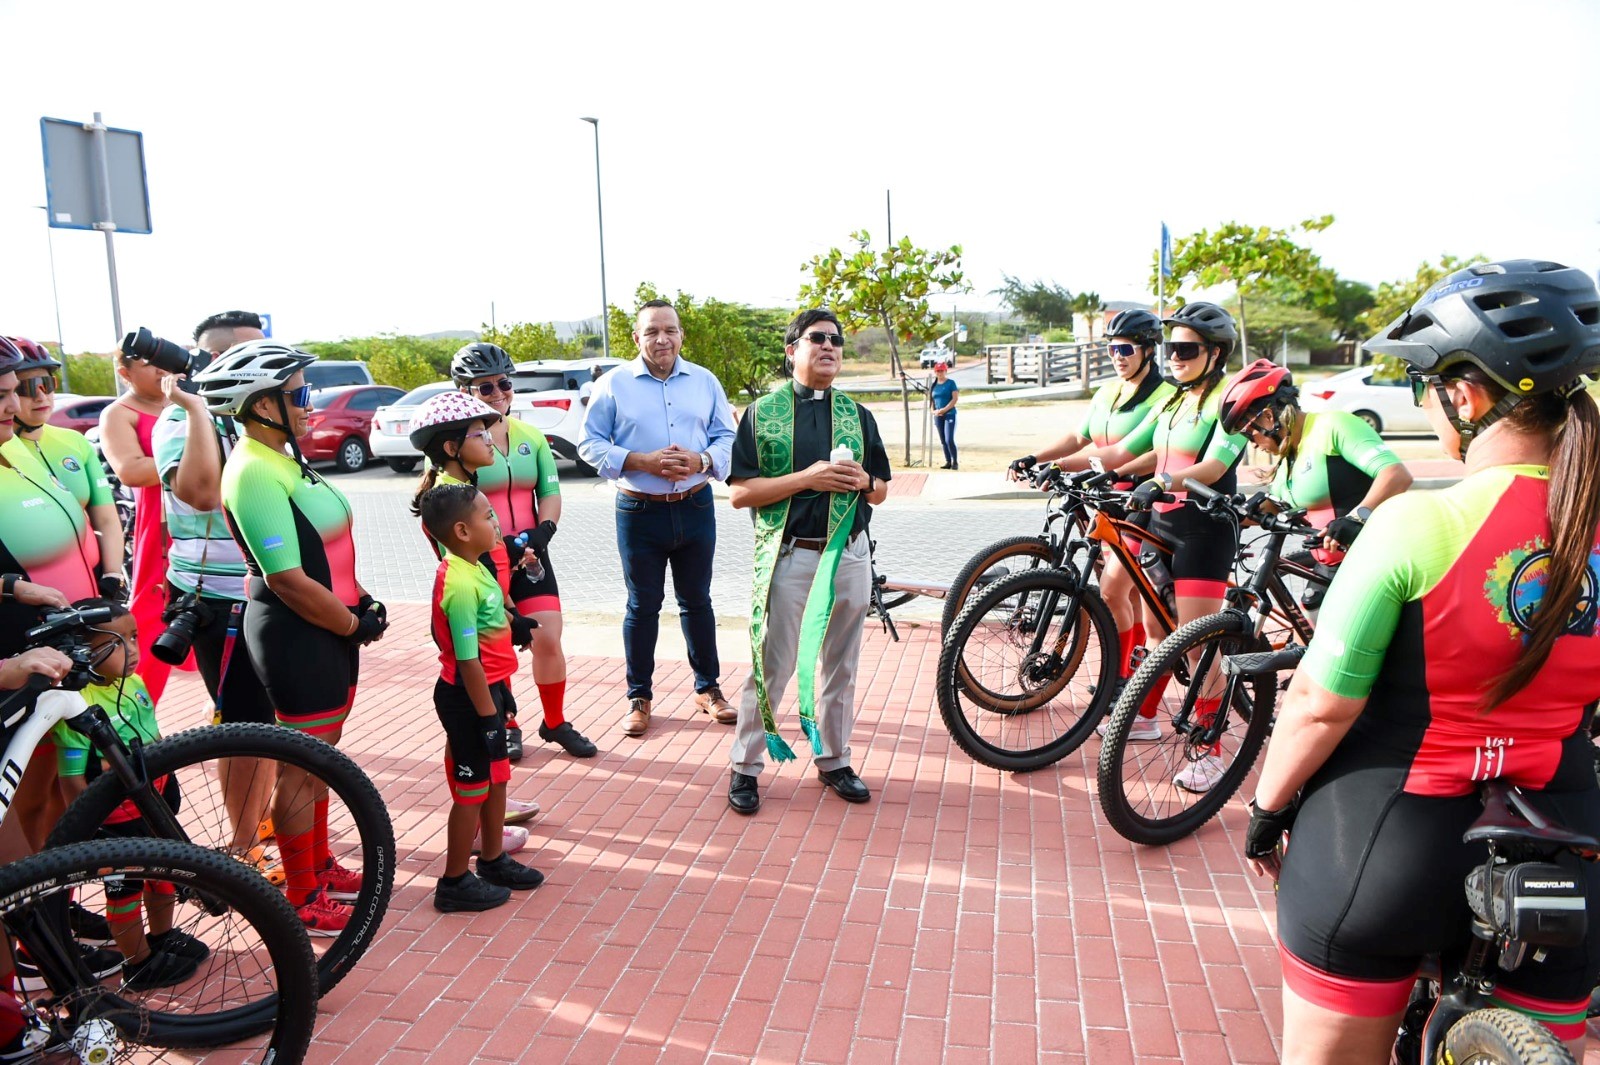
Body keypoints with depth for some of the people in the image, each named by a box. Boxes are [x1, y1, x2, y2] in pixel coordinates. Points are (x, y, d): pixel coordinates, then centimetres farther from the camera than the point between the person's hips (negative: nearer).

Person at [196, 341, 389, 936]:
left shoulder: (285, 460, 10)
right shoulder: (254, 473, -20)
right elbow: (287, 579, -23)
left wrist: (363, 600, 7)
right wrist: (354, 625, -14)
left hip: (329, 630, 10)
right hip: (296, 635, -10)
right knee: (302, 770, 3)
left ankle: (320, 866, 37)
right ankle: (302, 901, 17)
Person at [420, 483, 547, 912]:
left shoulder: (472, 569, 6)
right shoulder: (460, 585, -25)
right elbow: (467, 661, -25)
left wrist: (499, 698, 21)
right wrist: (487, 714, -20)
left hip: (488, 689, 10)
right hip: (468, 698, -10)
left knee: (496, 779, 21)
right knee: (472, 789, 4)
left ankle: (493, 861, 37)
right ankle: (454, 883, 20)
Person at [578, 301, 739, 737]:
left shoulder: (705, 382, 6)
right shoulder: (613, 385, -2)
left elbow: (727, 437, 6)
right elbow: (590, 444, -4)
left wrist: (702, 461, -15)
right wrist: (642, 462, -18)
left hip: (696, 508, 2)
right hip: (639, 510, -2)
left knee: (697, 600, 13)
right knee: (642, 606, 7)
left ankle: (708, 688, 27)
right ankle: (639, 698, 18)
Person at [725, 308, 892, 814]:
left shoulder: (858, 414, 12)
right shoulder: (762, 412, 1)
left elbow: (881, 490, 15)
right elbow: (740, 492, -6)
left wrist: (862, 481, -9)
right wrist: (806, 478, -17)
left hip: (848, 554, 4)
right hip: (786, 555, -3)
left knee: (840, 666, 12)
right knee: (770, 667, 1)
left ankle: (834, 760, 27)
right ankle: (746, 766, 15)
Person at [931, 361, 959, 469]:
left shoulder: (951, 383, -2)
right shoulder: (934, 385, 13)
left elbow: (955, 399, -9)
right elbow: (931, 399, 16)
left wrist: (944, 410, -17)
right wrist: (934, 411, -3)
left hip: (949, 414, -5)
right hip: (938, 416, 5)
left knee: (949, 440, -14)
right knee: (943, 441, 7)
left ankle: (954, 462, -3)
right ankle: (948, 462, 15)